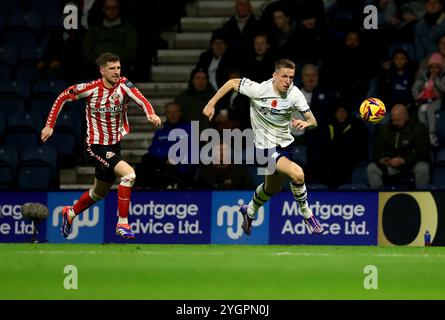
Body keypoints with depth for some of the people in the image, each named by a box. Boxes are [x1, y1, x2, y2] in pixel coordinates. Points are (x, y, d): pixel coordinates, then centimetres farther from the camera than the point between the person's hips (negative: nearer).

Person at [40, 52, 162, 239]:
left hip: (117, 145, 5)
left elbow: (140, 99, -29)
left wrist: (151, 114, -50)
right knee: (128, 174, -26)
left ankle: (70, 213, 48)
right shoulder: (91, 88, -14)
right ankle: (122, 224, -20)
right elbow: (63, 97, -1)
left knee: (100, 192, 22)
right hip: (98, 146, -5)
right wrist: (50, 125, -3)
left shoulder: (123, 85, -11)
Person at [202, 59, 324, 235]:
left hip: (284, 144, 5)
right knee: (297, 174, -26)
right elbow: (232, 83, -6)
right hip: (266, 146, -5)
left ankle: (249, 211, 53)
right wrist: (211, 104, -7)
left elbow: (312, 121, -13)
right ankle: (307, 214, -5)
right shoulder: (259, 90, -21)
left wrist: (306, 123, -37)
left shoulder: (294, 94, -13)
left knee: (271, 189, 24)